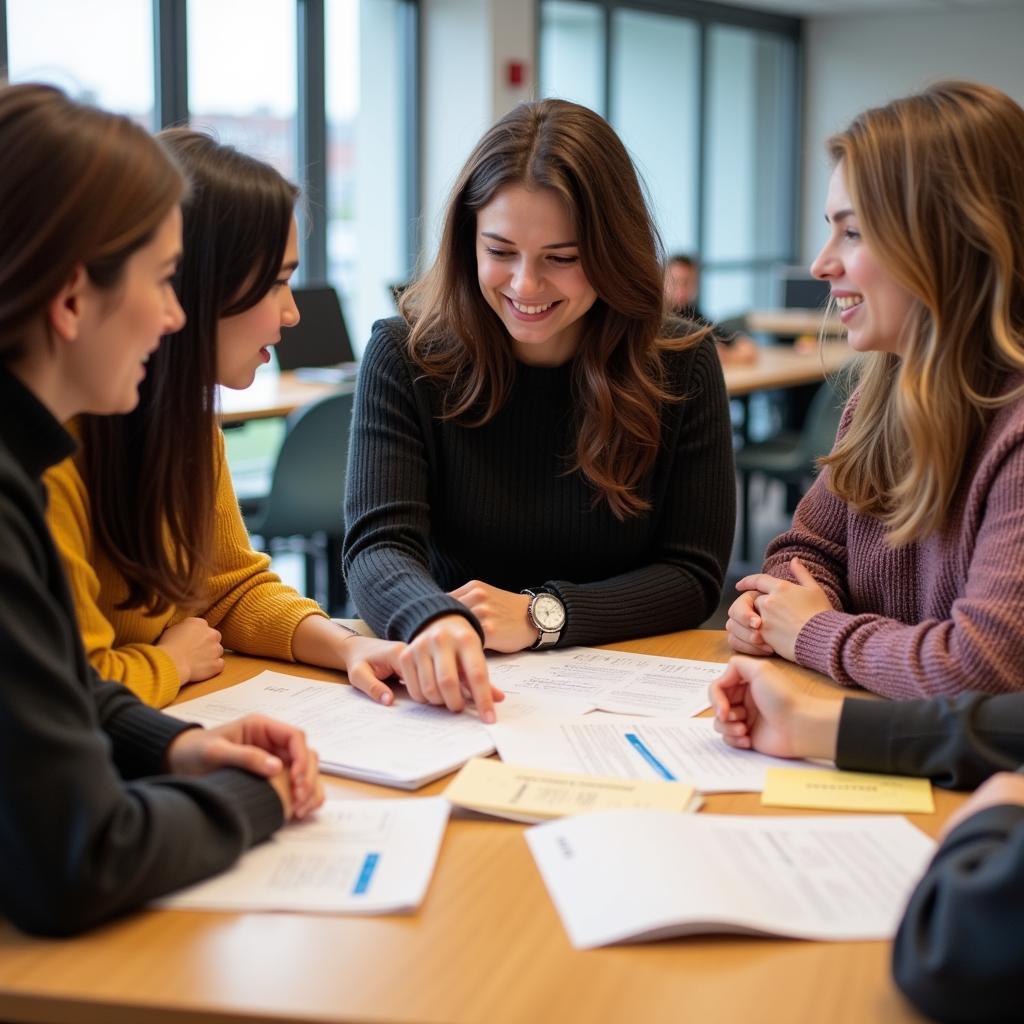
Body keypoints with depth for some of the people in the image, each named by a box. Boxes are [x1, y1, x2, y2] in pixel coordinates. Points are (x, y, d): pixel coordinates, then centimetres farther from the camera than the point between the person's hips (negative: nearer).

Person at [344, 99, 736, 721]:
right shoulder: (405, 357, -5)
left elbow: (694, 575, -3)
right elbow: (379, 547, -15)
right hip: (459, 697, 0)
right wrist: (435, 619, -38)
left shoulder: (680, 366, -2)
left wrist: (541, 616, -19)